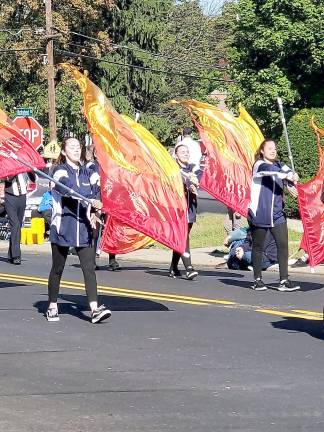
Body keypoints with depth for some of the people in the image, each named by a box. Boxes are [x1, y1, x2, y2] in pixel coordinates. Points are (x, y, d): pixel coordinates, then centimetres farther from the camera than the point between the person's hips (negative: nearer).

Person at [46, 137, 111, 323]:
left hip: (84, 227, 4)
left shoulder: (87, 172, 13)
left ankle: (95, 309, -13)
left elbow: (95, 193, 7)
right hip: (62, 226, -4)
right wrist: (91, 201, -33)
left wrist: (93, 213, -12)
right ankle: (52, 307, 21)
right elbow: (68, 189, -22)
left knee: (89, 267, -7)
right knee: (58, 268, 7)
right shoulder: (60, 171, -5)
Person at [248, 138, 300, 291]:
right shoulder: (259, 165, -7)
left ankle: (284, 280, -4)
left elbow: (288, 170, -7)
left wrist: (291, 184, -28)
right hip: (259, 214, -4)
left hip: (277, 214, 4)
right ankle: (257, 280, 17)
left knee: (283, 244, -5)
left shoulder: (278, 165, 10)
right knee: (258, 247, 6)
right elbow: (269, 171, -26)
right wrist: (288, 176, -39)